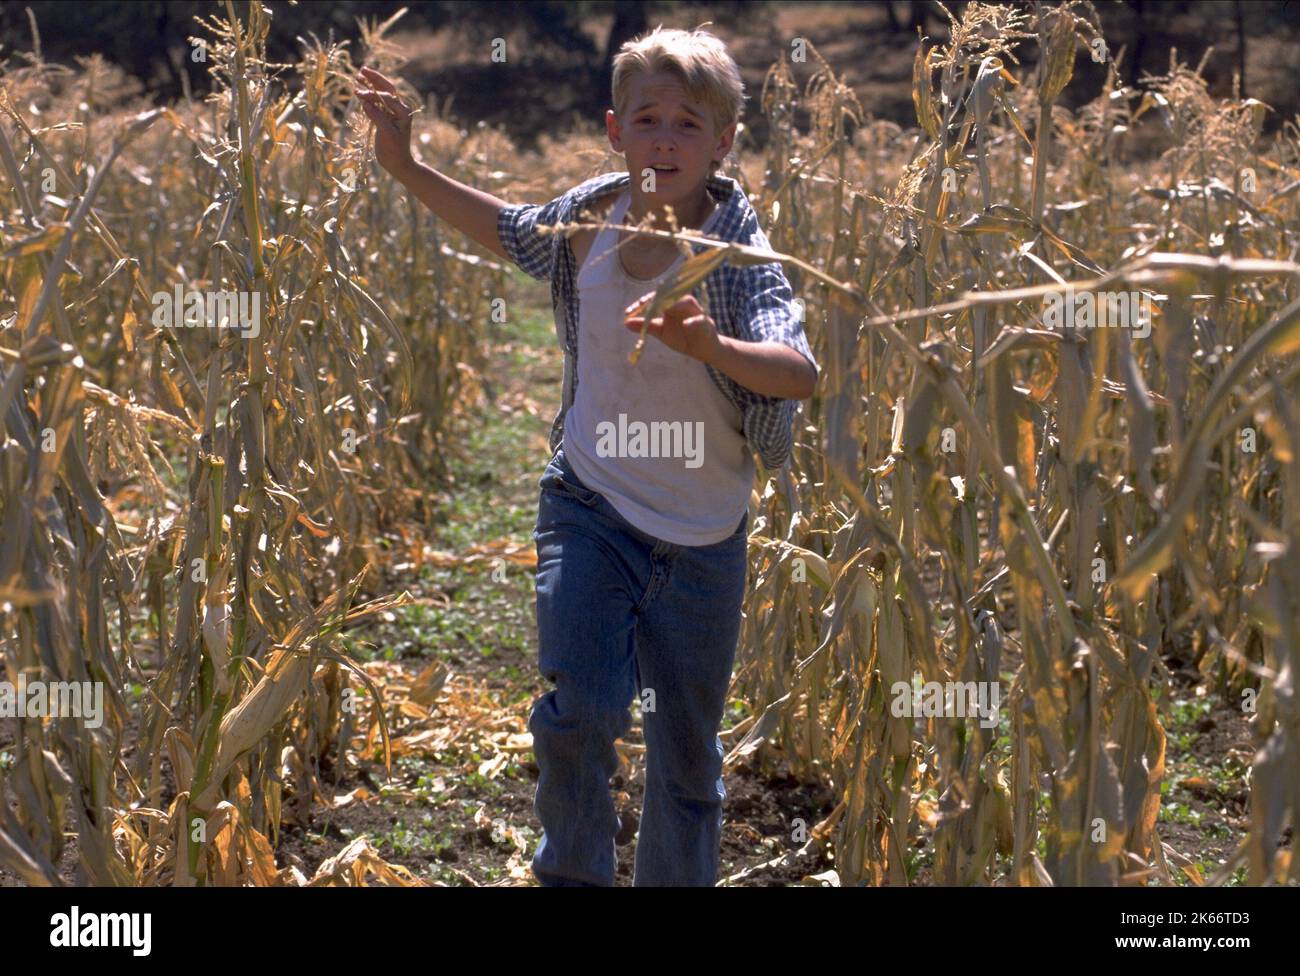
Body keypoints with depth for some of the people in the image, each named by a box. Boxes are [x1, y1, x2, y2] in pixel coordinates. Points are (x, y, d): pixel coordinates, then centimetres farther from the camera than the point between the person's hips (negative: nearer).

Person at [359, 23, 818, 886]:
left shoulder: (737, 252, -20)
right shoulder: (591, 215, -7)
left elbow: (801, 374, -36)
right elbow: (515, 233, 17)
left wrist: (711, 347, -54)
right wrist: (407, 168, 11)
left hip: (702, 538, -2)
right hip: (590, 507, 2)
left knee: (688, 750, 12)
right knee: (580, 713, -16)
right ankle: (573, 873, 10)